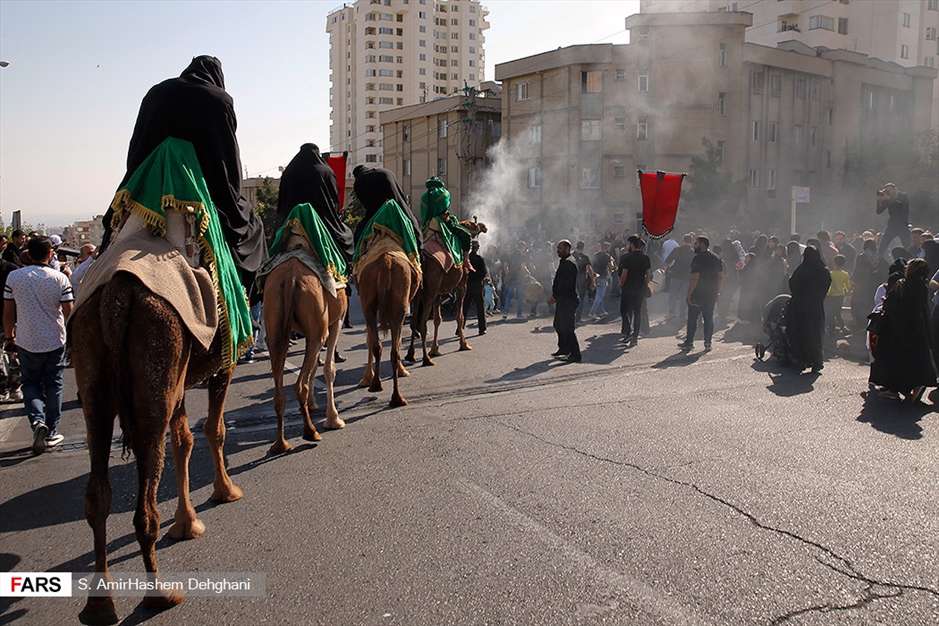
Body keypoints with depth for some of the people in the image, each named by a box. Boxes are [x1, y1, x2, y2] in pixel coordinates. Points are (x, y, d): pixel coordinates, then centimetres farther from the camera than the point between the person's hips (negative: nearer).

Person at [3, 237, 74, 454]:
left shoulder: (13, 277, -5)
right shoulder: (60, 279, -10)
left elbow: (8, 312, 0)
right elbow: (69, 312, -9)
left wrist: (9, 337, 12)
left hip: (26, 342, 1)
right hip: (55, 341, -1)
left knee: (31, 383, 16)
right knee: (53, 385, 12)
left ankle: (37, 419, -8)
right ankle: (51, 432, 16)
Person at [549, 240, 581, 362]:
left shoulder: (569, 264, -17)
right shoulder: (563, 263, 16)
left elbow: (566, 285, -22)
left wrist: (555, 297, -19)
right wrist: (554, 295, 14)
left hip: (568, 300, -11)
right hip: (562, 300, 11)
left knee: (567, 328, -9)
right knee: (558, 325, 18)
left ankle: (575, 355, -4)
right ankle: (563, 349, 32)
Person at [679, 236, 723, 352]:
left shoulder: (698, 258, -15)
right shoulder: (716, 258, 9)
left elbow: (695, 278, -20)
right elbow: (721, 276, 12)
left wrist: (689, 293, -16)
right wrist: (717, 291, 17)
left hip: (697, 294, -6)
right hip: (712, 294, 6)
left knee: (692, 318, 4)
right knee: (709, 318, 9)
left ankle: (689, 342, 9)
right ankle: (708, 343, 8)